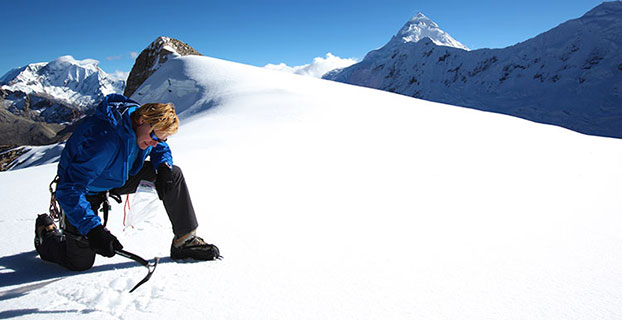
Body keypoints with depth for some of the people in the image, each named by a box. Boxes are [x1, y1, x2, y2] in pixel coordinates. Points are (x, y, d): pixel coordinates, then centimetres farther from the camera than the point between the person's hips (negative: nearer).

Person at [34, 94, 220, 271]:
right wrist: (92, 228, -46)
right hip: (85, 191, -6)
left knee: (173, 174, -11)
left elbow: (161, 148, 5)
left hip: (119, 179, 7)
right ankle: (45, 231, 28)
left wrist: (164, 166, -18)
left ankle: (186, 241, -4)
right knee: (80, 263, -3)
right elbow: (69, 190, -38)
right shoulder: (104, 139, -40)